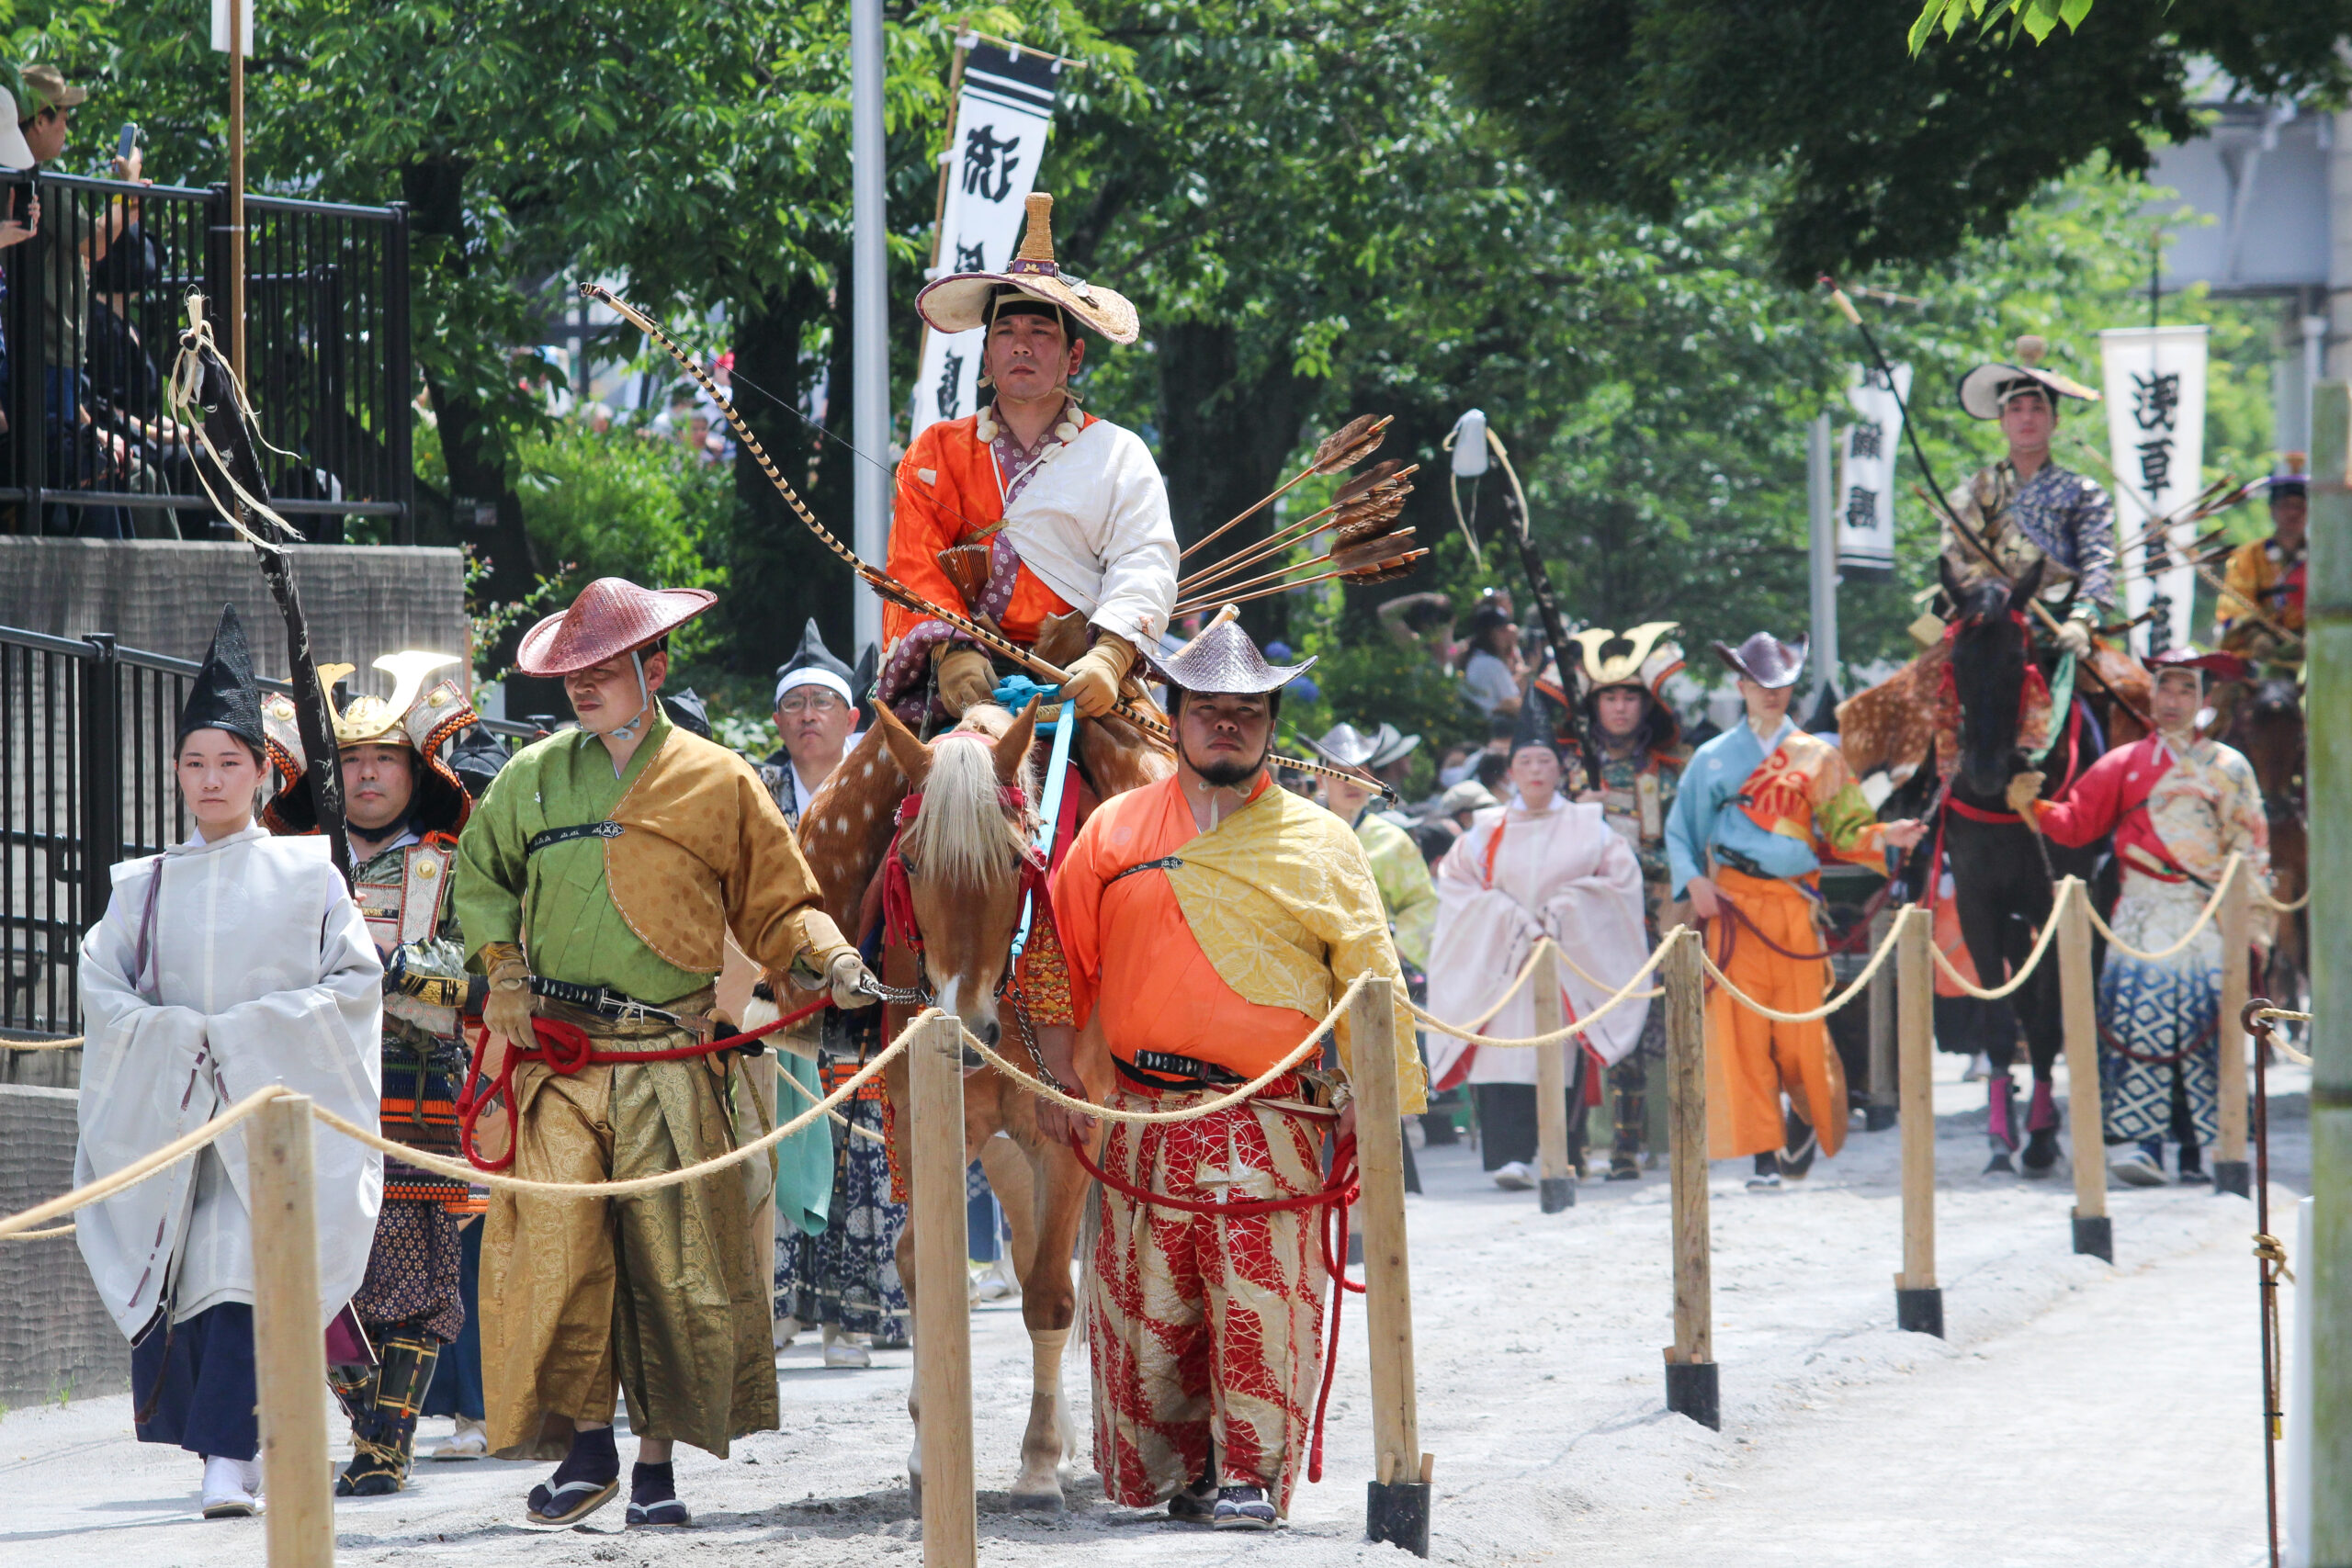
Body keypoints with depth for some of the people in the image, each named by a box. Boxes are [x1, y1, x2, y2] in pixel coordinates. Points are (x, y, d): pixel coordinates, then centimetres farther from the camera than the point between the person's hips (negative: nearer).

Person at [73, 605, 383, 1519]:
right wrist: (177, 1034, -10)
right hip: (169, 1108, 3)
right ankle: (225, 1443, 9)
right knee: (176, 1265, -2)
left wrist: (251, 1030, -9)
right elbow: (101, 984, 6)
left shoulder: (305, 874, 5)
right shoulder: (145, 886, 12)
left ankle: (231, 1460, -20)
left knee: (243, 1266, -15)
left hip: (274, 1100, -3)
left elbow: (357, 980, 1)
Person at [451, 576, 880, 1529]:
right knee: (556, 1245, -9)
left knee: (671, 1262, 0)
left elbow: (777, 906, 9)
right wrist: (501, 968, 10)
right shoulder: (533, 779, 10)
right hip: (556, 1057, 1)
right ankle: (588, 1444, 3)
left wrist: (830, 961, -10)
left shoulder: (718, 785, 5)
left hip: (671, 1062, -1)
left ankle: (657, 1461, 11)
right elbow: (480, 874, 25)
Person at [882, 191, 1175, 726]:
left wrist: (1109, 657, -18)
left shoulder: (1120, 456, 17)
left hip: (1082, 686, -1)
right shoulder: (935, 452, 21)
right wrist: (951, 650, -14)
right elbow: (914, 565, 7)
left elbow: (1143, 567, 3)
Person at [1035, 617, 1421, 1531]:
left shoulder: (1319, 842, 7)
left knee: (1260, 1307, -6)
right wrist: (1059, 1078, 8)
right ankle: (1187, 1466, 16)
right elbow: (1064, 959, 15)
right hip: (1144, 1115, 2)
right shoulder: (1114, 832, 10)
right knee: (1150, 1311, 3)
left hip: (1270, 1127, -2)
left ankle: (1251, 1473, 1)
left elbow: (1369, 977, 7)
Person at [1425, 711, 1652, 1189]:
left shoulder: (1588, 827, 8)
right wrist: (1513, 921, -9)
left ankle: (1563, 1158, 5)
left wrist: (1565, 910, -9)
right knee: (1506, 1054, -14)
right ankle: (1509, 1155, -22)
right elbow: (1456, 881, 3)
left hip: (1571, 960, 0)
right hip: (1501, 961, 0)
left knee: (1563, 1057, -3)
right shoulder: (1487, 831, 9)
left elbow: (1620, 876, 3)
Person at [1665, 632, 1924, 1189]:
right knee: (1741, 1030, -7)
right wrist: (1694, 880, -4)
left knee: (1800, 1029, -2)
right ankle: (1764, 1154, -4)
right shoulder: (1712, 760, 12)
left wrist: (1885, 836, -12)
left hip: (1794, 907, 0)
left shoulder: (1818, 757, 12)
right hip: (1732, 907, 0)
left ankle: (1807, 1119, 27)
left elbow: (1844, 830, 7)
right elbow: (1680, 831, 13)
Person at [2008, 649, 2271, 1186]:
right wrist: (2032, 806, -10)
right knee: (2138, 1019, -11)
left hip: (2208, 919, 0)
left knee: (2203, 1030, -3)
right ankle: (2139, 1141, -15)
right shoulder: (2124, 765, 11)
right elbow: (2076, 821, 6)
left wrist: (2255, 914, 2)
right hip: (2142, 919, 0)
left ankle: (2196, 1150, 1)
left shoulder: (2229, 769, 10)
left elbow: (2251, 845, 9)